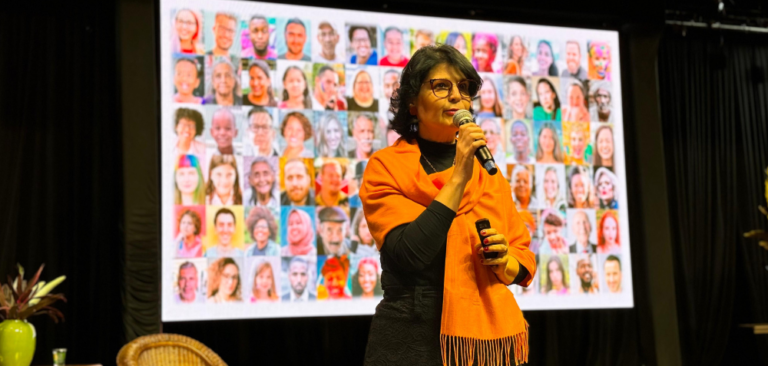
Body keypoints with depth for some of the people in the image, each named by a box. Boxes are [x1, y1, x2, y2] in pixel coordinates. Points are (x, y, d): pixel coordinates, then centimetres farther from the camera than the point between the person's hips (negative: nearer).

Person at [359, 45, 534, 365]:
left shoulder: (487, 171, 8)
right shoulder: (385, 167, -5)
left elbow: (523, 260, 11)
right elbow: (410, 254, -20)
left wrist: (505, 262, -11)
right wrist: (459, 177, -18)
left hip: (490, 336, 4)